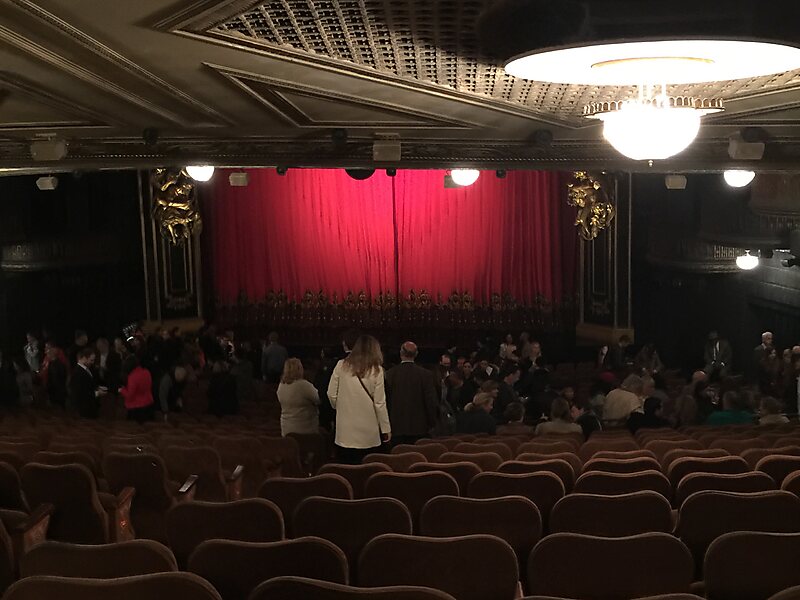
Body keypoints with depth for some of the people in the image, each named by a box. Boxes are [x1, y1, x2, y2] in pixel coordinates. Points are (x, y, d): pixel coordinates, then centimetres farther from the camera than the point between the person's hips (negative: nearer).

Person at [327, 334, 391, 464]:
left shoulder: (341, 366, -1)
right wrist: (386, 429, 5)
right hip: (368, 434, -1)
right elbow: (379, 403, -4)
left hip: (345, 433, 1)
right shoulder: (376, 370, -4)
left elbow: (331, 395, 2)